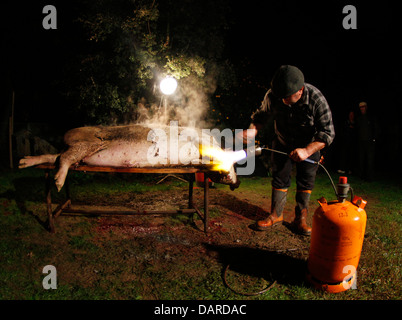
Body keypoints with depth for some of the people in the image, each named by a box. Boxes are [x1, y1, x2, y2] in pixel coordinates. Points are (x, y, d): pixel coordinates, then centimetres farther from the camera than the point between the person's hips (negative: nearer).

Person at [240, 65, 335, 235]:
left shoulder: (317, 100, -32)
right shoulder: (273, 96, -25)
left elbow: (327, 133, -29)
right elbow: (262, 115, -6)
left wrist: (307, 151, -41)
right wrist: (253, 130, -27)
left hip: (310, 145, -1)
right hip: (282, 142, 2)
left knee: (306, 181, 2)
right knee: (279, 178, 3)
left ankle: (301, 219, 15)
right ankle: (276, 215, 17)